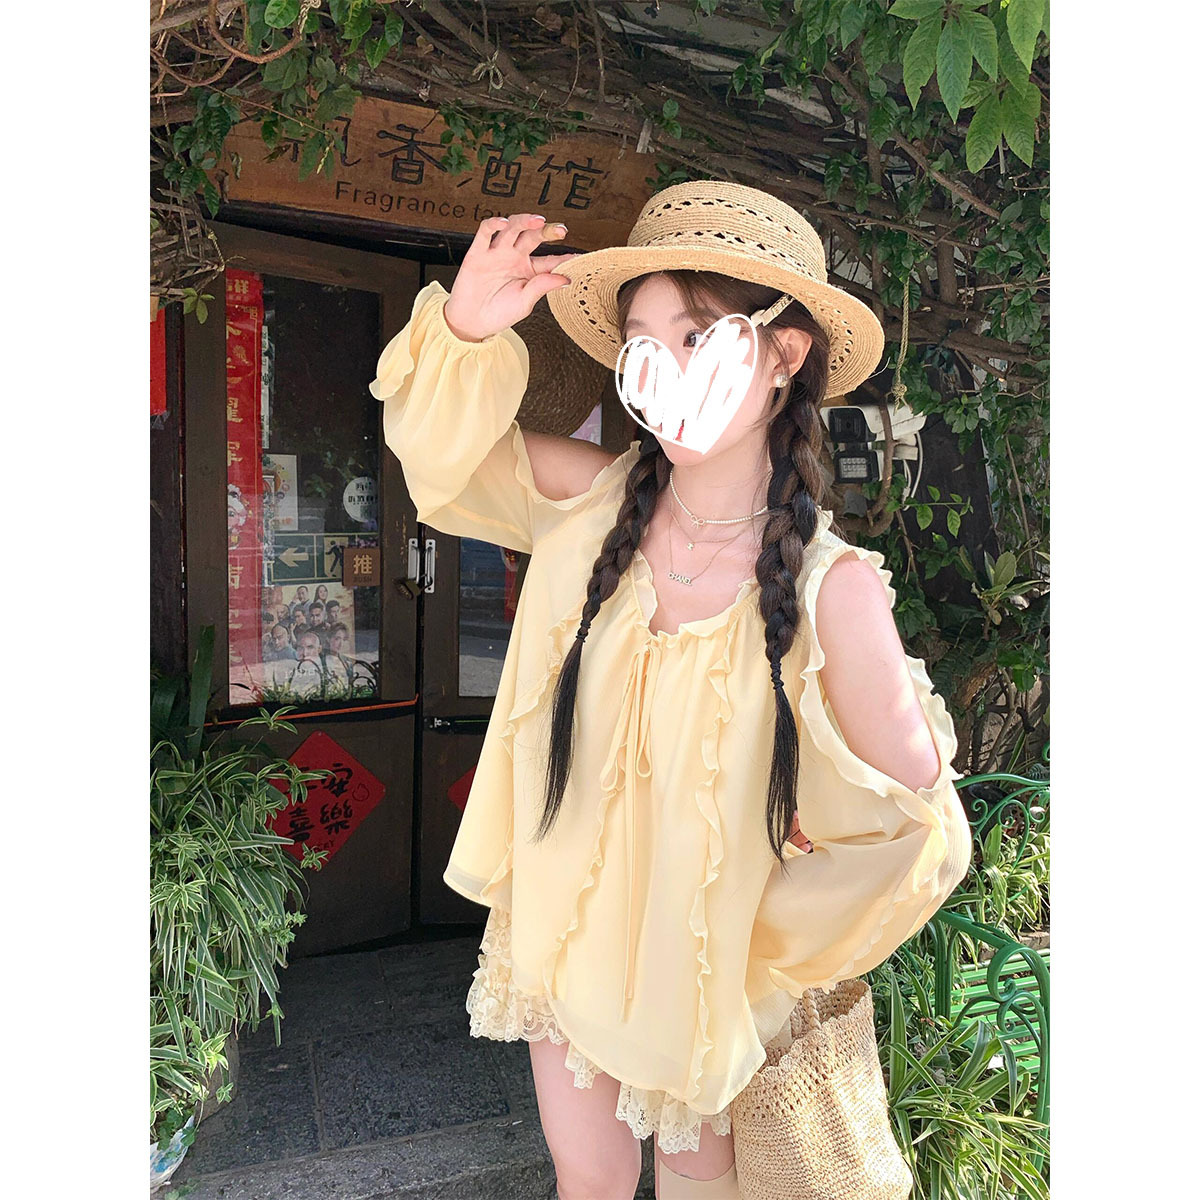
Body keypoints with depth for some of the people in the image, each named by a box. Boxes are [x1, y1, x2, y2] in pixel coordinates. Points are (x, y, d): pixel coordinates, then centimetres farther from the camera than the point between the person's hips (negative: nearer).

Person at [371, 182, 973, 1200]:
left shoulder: (831, 589, -25)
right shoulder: (593, 502, -14)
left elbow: (915, 831, -15)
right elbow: (436, 437, 0)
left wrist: (763, 937, -7)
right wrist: (466, 330, -18)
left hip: (701, 958, -3)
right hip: (561, 925, 3)